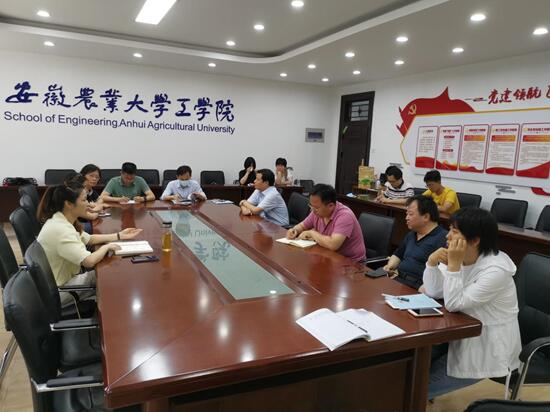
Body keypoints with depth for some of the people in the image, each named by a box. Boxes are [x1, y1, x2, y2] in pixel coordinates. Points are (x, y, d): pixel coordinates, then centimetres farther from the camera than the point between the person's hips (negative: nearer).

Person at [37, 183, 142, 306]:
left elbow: (89, 239, 13)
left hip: (62, 279, 9)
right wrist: (106, 247, -16)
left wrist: (120, 235, 7)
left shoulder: (62, 221, 0)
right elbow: (89, 261, -35)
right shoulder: (61, 230, -30)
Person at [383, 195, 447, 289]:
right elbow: (398, 254, 33)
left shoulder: (442, 238, -10)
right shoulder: (411, 234, 20)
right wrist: (390, 266, 12)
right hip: (398, 281, 8)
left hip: (416, 289, -7)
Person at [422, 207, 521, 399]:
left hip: (488, 348, -7)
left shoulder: (496, 270, -26)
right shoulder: (458, 256, -3)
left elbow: (454, 304, -25)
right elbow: (433, 292, -4)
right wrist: (432, 263, -18)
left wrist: (453, 265, -31)